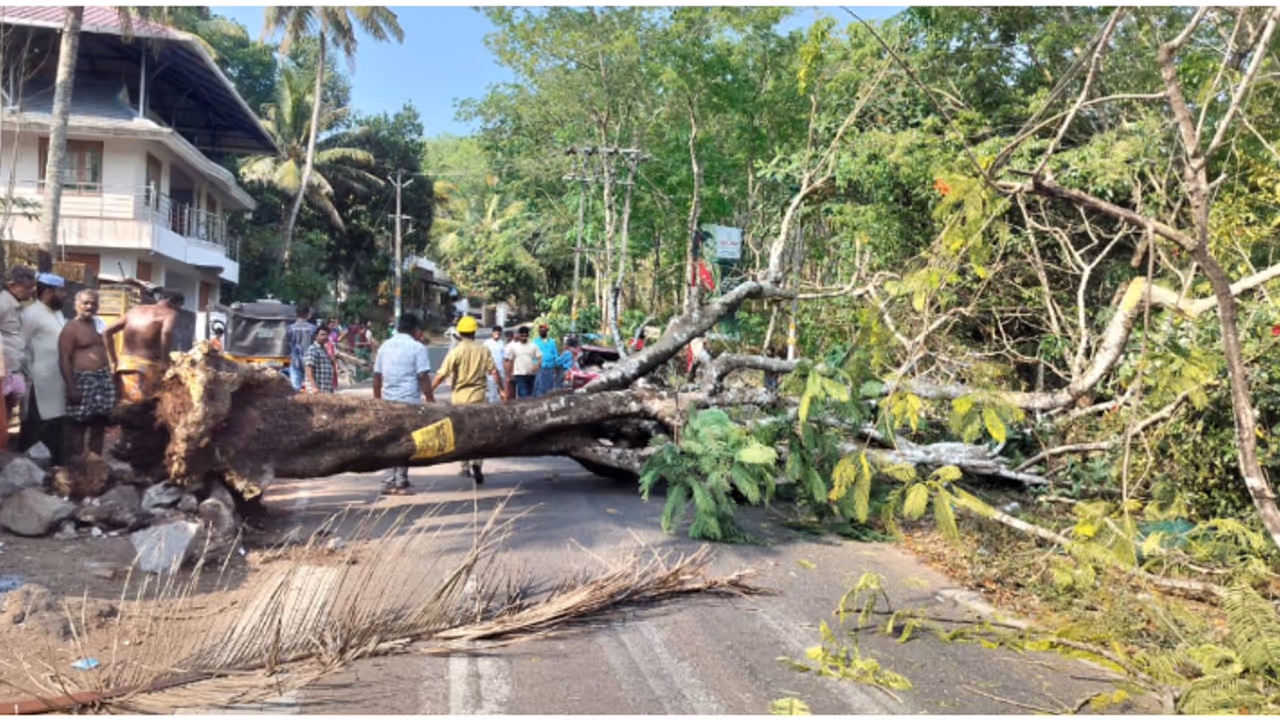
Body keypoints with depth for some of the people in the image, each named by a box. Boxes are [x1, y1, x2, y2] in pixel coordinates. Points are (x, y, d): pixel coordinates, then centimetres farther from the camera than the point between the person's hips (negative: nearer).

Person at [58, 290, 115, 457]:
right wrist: (71, 388, -18)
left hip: (103, 379, 7)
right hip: (82, 380, -7)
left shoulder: (99, 325, 15)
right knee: (78, 425, -3)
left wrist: (110, 379, 16)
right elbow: (64, 360, -13)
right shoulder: (70, 328, -7)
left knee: (100, 424, 10)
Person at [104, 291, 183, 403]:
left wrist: (114, 361, 17)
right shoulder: (170, 313, -1)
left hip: (125, 365, 6)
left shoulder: (134, 310, 18)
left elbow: (107, 332, 13)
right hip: (147, 367, -6)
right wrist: (165, 362, -16)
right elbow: (166, 332, -24)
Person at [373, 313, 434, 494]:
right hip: (409, 401, -6)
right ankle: (399, 482, 1)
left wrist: (377, 398, 21)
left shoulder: (385, 346, 12)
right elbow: (423, 377, -13)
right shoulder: (417, 347, -6)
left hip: (388, 401, 6)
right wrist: (431, 400, -8)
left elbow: (376, 376, 13)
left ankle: (391, 481, 15)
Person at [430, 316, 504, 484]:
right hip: (478, 396, 1)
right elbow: (494, 372, -2)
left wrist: (429, 391, -3)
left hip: (459, 396, -1)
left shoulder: (455, 352, -8)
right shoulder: (484, 351, -1)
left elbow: (441, 375, -11)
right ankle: (476, 463, -16)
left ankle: (466, 466, 22)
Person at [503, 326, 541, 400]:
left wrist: (536, 365, -15)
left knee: (530, 395, 8)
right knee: (523, 395, -13)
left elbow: (539, 358, 6)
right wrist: (508, 376, -1)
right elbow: (508, 361, 1)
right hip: (519, 375, -4)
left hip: (531, 375, 4)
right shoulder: (512, 346, 0)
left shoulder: (533, 346, 8)